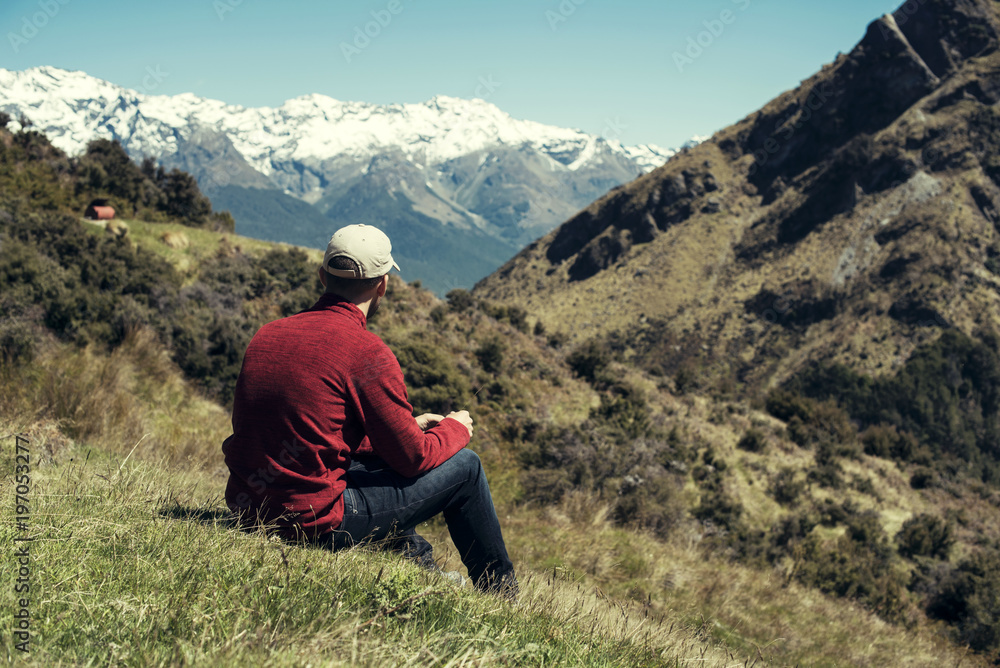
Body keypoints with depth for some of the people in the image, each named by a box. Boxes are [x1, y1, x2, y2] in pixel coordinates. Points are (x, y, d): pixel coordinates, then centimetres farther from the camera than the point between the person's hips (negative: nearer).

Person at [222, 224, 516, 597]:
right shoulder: (367, 352, -16)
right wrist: (455, 429, 14)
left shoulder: (268, 335, 6)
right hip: (315, 520, -8)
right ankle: (501, 594, 27)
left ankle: (421, 567, 42)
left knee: (379, 453, 32)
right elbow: (414, 457, -9)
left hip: (247, 508, 8)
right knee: (464, 467, 7)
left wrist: (407, 426, 24)